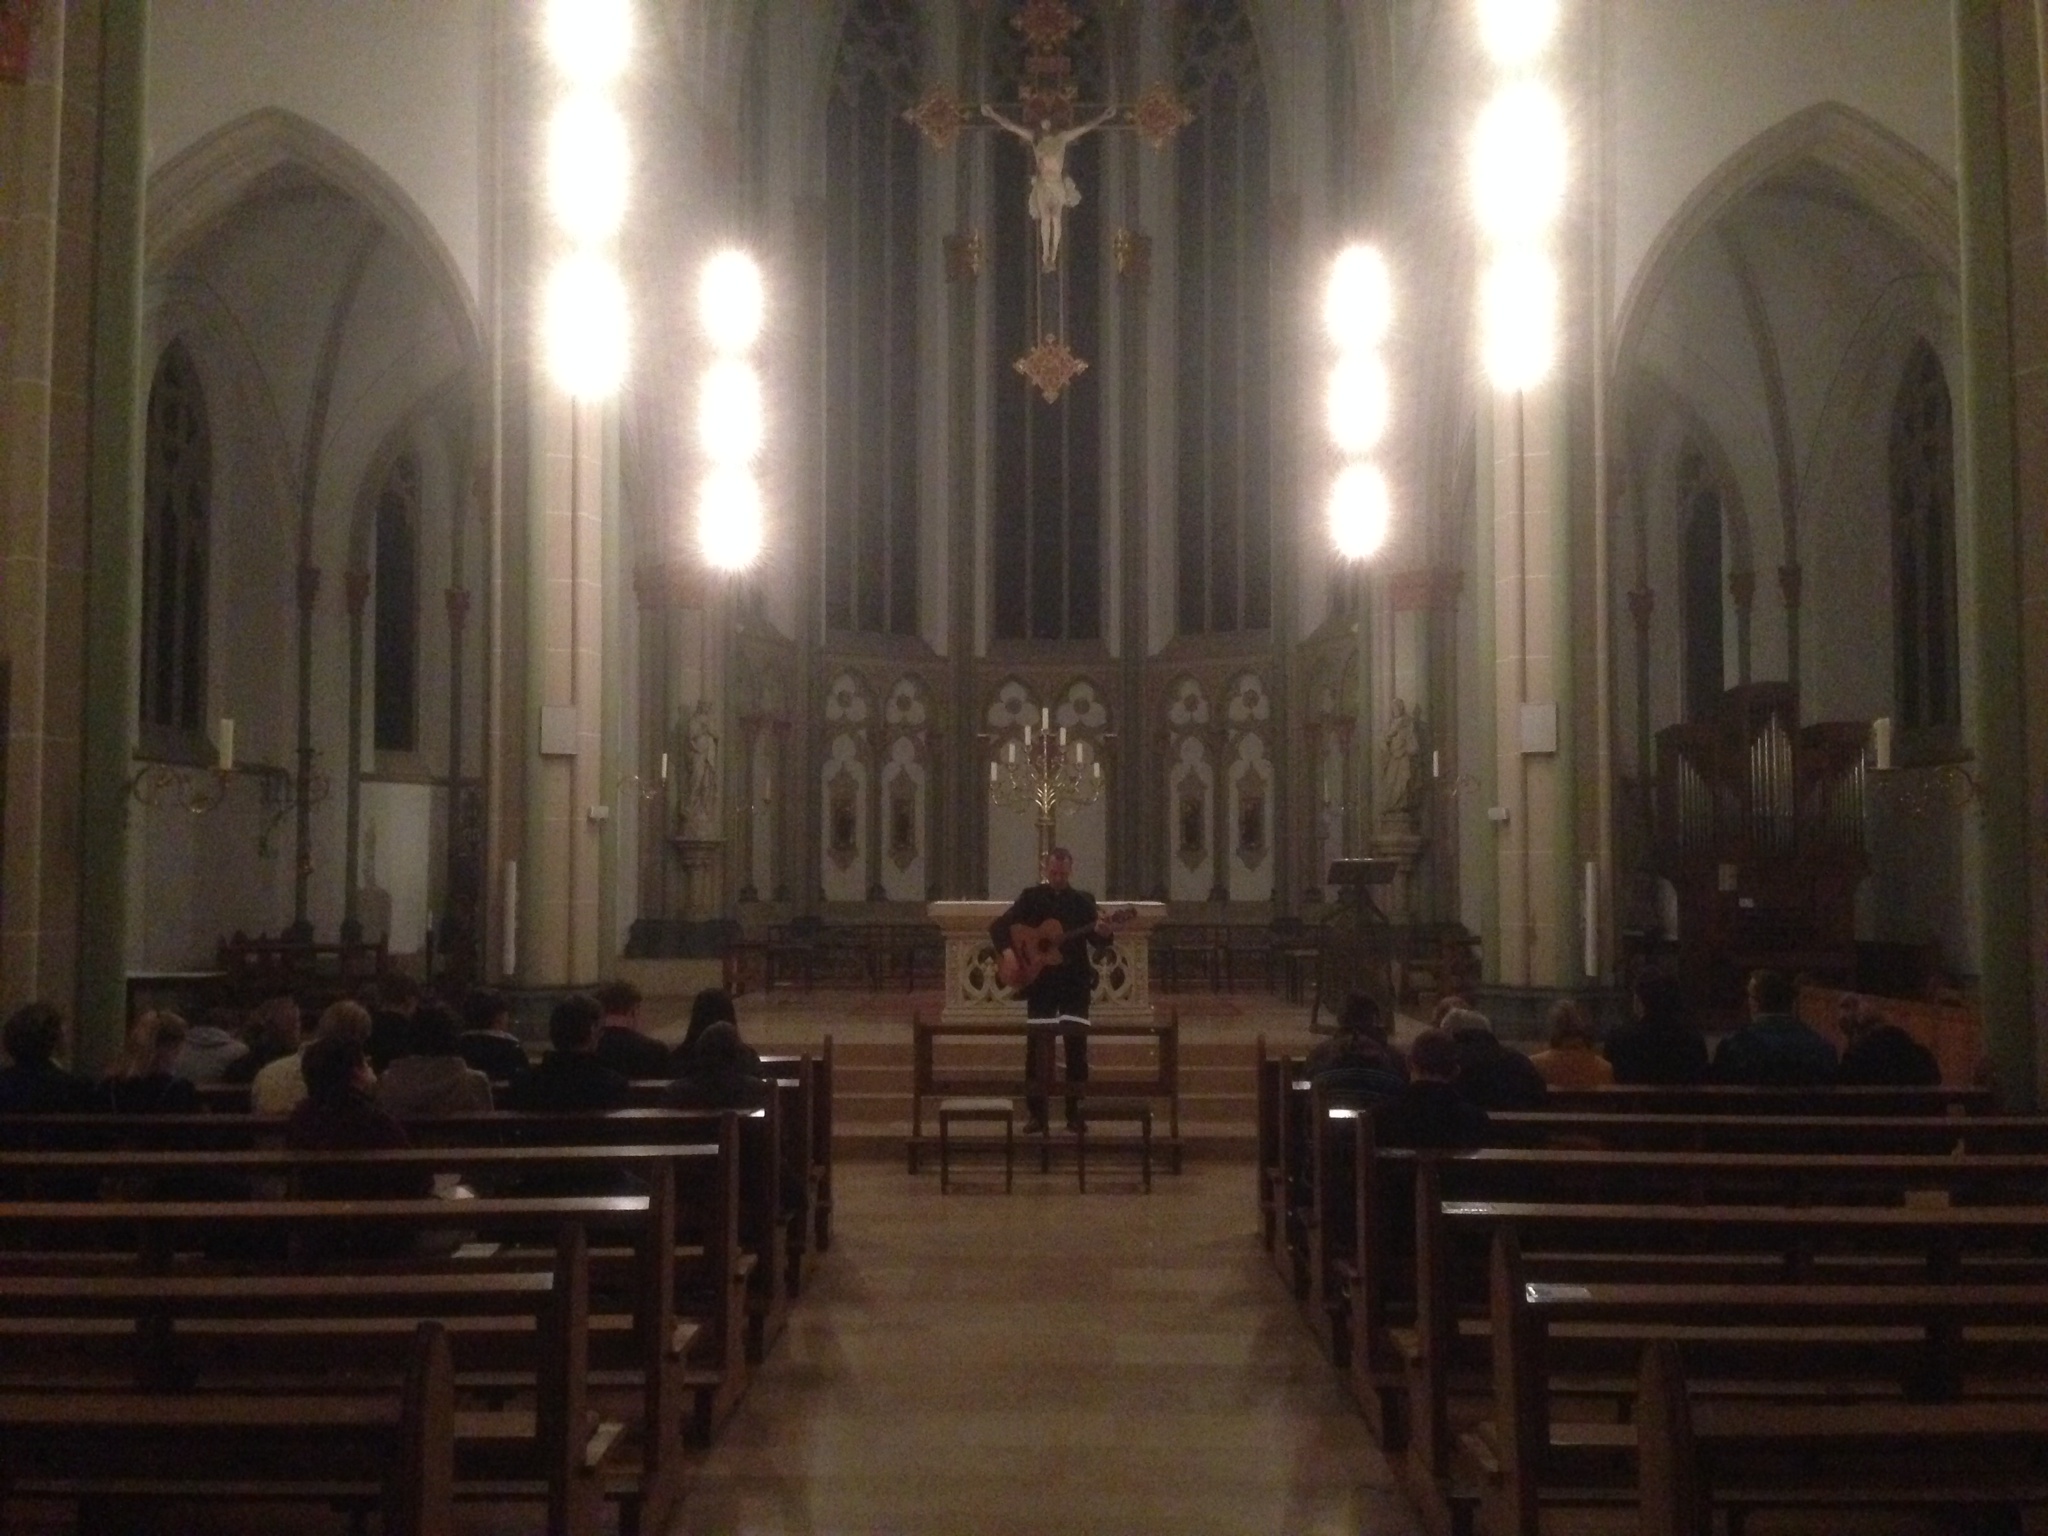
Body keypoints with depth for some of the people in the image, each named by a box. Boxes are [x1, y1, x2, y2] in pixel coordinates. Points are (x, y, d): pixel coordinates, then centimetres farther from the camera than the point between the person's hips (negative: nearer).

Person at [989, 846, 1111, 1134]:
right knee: (1037, 1045, -2)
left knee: (1076, 1044, -4)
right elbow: (998, 926, 1)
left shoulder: (1083, 900, 7)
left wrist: (1103, 934, -18)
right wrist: (1008, 951, -15)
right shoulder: (1030, 897, 4)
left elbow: (1098, 942, 4)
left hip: (1075, 982, 1)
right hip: (1040, 982, -1)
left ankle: (1075, 1112, 5)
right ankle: (1035, 1113, 6)